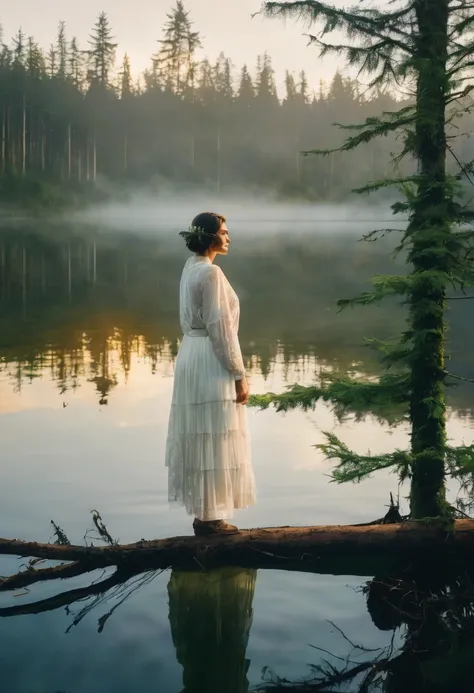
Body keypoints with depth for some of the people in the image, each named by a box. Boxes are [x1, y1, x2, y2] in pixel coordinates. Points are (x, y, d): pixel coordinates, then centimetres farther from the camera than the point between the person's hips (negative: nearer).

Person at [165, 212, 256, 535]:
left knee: (201, 439, 12)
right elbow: (220, 327, -19)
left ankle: (203, 513, 18)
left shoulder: (192, 268, 13)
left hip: (193, 356, 10)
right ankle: (210, 517, 2)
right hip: (211, 362, -10)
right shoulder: (210, 272, -16)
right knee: (213, 440, -4)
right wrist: (239, 375, -16)